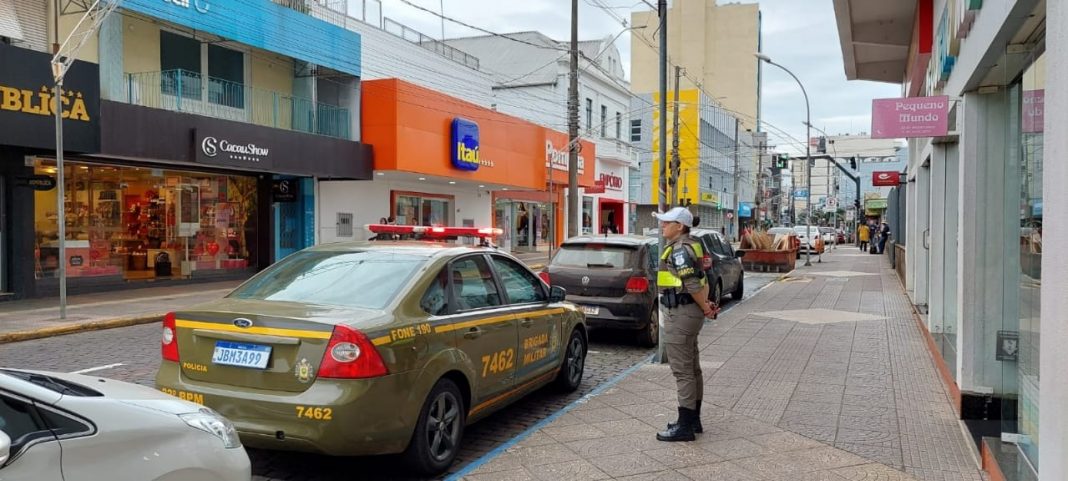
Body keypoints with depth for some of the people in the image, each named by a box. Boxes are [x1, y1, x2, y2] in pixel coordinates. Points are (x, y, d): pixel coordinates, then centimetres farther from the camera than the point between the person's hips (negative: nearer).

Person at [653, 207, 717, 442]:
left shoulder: (679, 249, -18)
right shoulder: (690, 246, 14)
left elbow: (692, 284, -23)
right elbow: (701, 280, 17)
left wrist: (704, 307, -10)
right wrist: (705, 304, 7)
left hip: (681, 314, -11)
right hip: (690, 313, 11)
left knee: (682, 370, -5)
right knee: (692, 368, 17)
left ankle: (685, 426, 1)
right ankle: (693, 420, 27)